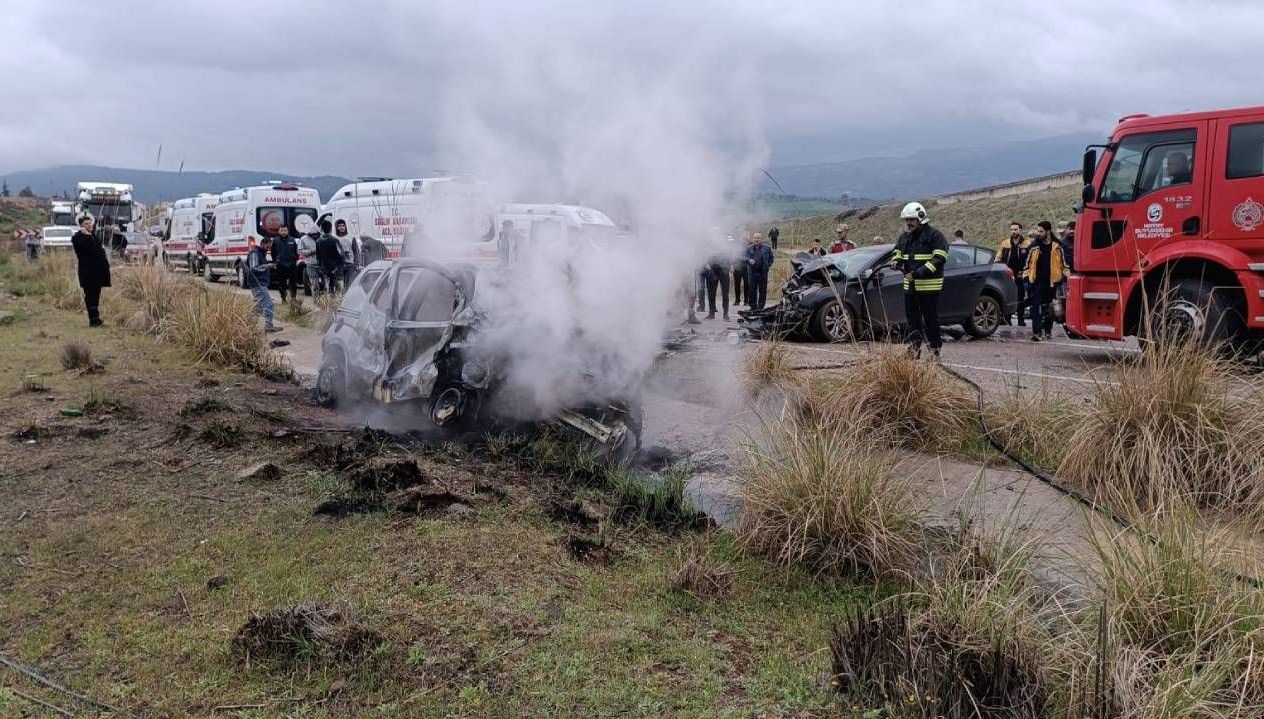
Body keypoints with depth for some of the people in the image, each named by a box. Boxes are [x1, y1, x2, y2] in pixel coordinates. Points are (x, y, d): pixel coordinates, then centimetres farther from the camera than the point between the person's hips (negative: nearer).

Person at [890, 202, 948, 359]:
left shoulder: (934, 235, -8)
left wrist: (920, 272, -24)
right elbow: (897, 253, 22)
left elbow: (939, 258, -16)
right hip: (910, 285, 7)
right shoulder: (905, 237, 14)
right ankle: (914, 349, 19)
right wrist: (895, 262, -4)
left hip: (929, 285, -7)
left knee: (931, 319, -2)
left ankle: (935, 350, 6)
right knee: (912, 317, 10)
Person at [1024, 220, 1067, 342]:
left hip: (1051, 282, 1)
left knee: (1049, 309, 13)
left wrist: (1065, 278, 1)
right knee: (1036, 308, -10)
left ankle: (1048, 330, 27)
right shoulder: (1035, 247, 5)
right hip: (1037, 283, -1)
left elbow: (1063, 265, 8)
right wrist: (1027, 277, 2)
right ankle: (1036, 332, -13)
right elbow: (1028, 264, 9)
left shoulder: (1057, 247, 2)